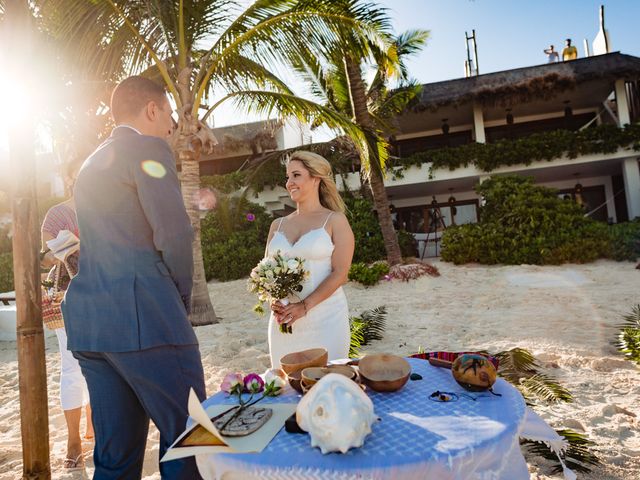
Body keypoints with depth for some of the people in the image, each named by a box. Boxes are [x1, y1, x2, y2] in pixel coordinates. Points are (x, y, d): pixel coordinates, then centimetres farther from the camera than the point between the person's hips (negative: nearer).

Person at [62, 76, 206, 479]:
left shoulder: (92, 164, 23)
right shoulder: (148, 148, -4)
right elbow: (173, 233, -16)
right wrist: (183, 296, 0)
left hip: (88, 319, 9)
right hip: (143, 315, -9)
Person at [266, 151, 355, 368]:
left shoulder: (335, 220, 0)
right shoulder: (278, 225, 13)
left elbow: (340, 274, -8)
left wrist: (304, 306, -18)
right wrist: (273, 301, -6)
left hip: (325, 318, -3)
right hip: (283, 320, 4)